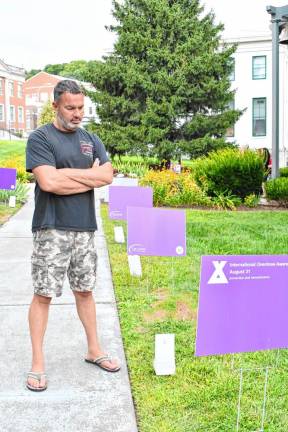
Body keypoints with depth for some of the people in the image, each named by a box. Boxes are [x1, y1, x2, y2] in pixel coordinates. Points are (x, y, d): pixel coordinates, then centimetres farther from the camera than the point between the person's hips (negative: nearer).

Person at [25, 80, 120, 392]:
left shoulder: (90, 140, 12)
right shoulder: (40, 138, -5)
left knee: (84, 290, 15)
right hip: (52, 229, -5)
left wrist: (67, 173, -10)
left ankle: (94, 350, 28)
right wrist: (89, 175, -8)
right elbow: (48, 182, -18)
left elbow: (107, 176, -1)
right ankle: (37, 363, 10)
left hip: (84, 228, 5)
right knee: (44, 294, 0)